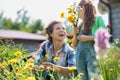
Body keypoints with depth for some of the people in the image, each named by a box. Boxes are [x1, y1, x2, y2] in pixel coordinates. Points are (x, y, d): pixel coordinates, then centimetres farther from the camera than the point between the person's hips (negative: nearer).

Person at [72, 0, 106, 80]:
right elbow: (74, 45, 21)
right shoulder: (80, 25, 21)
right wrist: (75, 34, 4)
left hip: (93, 53, -5)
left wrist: (88, 38, -9)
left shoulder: (98, 19, 8)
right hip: (80, 54, 5)